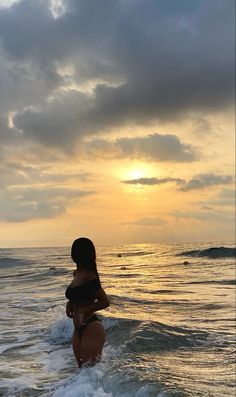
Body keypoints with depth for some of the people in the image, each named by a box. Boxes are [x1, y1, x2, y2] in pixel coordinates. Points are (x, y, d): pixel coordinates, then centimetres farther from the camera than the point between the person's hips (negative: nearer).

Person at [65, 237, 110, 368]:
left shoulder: (88, 277, -19)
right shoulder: (77, 274, 7)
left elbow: (105, 302, -15)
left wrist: (83, 311, -16)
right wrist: (70, 303, 4)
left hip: (92, 328, -9)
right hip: (78, 330, 9)